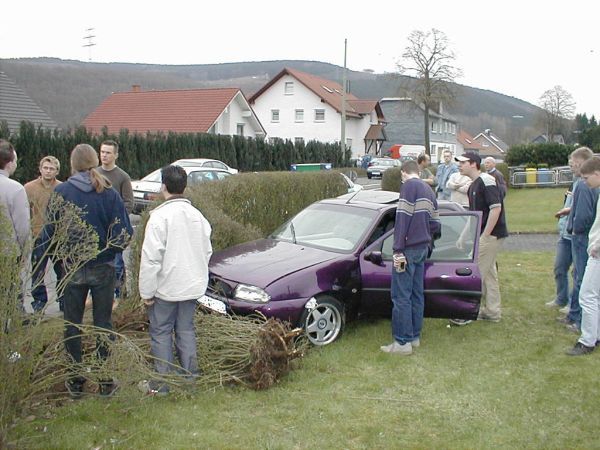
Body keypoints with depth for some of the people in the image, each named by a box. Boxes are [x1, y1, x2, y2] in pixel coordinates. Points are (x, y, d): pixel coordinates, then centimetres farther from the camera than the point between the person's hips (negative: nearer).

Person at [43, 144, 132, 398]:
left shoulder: (60, 193, -10)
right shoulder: (110, 195, -9)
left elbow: (49, 234, -7)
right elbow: (123, 235, -10)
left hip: (72, 269, 0)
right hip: (103, 268, 0)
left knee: (72, 324, 13)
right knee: (103, 322, 12)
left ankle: (75, 382, 20)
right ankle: (106, 381, 18)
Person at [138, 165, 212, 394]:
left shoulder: (160, 216, -16)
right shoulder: (197, 215, 4)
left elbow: (151, 257, -18)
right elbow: (207, 251, 12)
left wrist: (146, 291, -12)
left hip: (166, 287, -6)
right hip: (193, 286, 6)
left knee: (161, 333, 6)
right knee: (186, 330, 15)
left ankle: (160, 384, 11)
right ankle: (190, 378, 21)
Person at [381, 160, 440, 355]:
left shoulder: (409, 186, -10)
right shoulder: (428, 190, 18)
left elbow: (403, 219, -17)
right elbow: (435, 224, 18)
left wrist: (398, 249, -19)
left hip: (409, 249, -9)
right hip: (423, 248, 9)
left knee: (401, 296, -6)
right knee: (416, 294, 14)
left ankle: (402, 342, -4)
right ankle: (415, 337, 21)